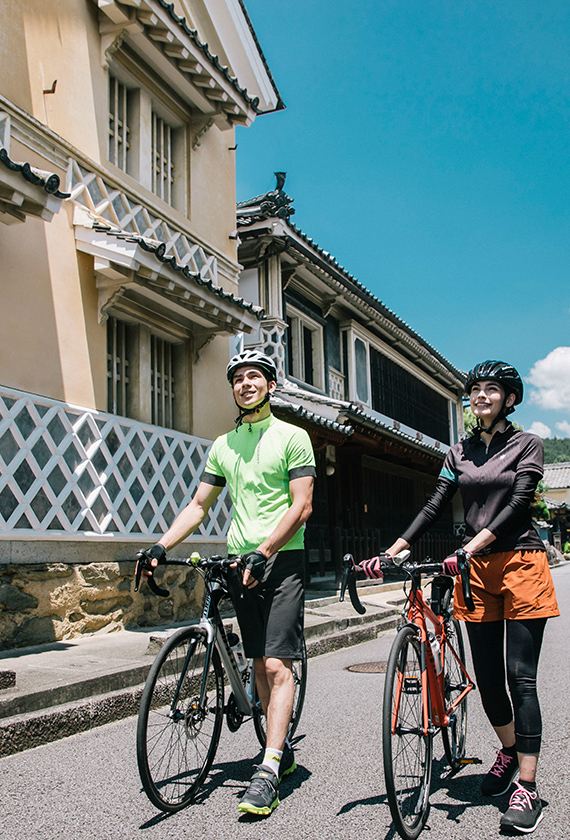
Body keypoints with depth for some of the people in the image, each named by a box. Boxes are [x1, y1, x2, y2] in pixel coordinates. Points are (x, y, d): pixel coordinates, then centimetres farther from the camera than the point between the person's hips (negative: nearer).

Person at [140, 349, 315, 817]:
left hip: (282, 560, -5)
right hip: (241, 562, 6)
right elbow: (200, 505, 15)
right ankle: (282, 750, 24)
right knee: (260, 663, 11)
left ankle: (269, 771, -9)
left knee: (277, 664, -10)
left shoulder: (292, 437, -3)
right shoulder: (224, 445, 14)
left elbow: (302, 506, -10)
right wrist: (161, 546, 2)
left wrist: (263, 552, -20)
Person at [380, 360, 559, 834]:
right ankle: (509, 750, 33)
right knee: (487, 675, 8)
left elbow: (518, 503, -12)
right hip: (476, 570, 4)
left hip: (520, 564, -4)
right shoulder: (459, 452, 13)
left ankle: (527, 787, 0)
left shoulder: (527, 445, 1)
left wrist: (473, 545, -26)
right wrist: (393, 550, -7)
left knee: (520, 676, -6)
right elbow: (436, 505, 6)